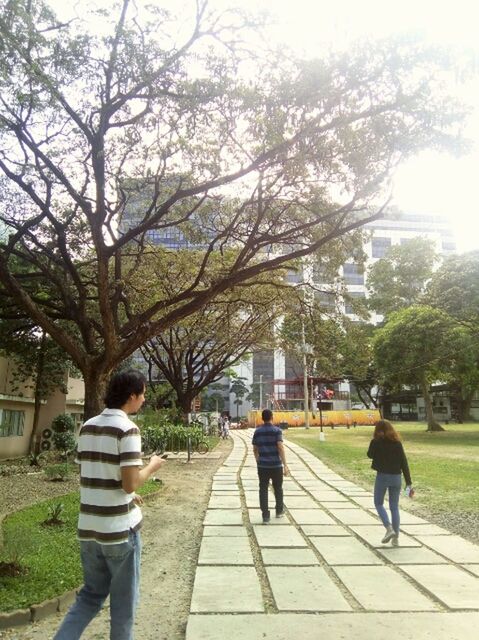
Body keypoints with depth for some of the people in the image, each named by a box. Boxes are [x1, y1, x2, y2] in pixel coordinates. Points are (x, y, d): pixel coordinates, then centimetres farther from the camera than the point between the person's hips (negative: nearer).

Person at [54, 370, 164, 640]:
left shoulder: (87, 427, 5)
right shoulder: (127, 429, -18)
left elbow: (89, 476, 12)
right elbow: (130, 484, -21)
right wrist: (152, 466, -3)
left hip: (89, 527, 7)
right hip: (120, 528, -6)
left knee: (91, 595, 23)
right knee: (124, 600, 14)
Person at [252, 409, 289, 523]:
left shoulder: (257, 431, 3)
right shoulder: (277, 430, -8)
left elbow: (255, 449, 10)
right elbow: (280, 447, -15)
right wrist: (285, 465, -14)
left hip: (262, 465, 2)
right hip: (276, 464, -2)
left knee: (263, 490, 6)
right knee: (278, 488, 17)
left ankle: (265, 516, 3)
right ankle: (279, 511, 32)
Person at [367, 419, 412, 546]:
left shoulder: (376, 442, -8)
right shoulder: (397, 443, 1)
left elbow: (370, 455, 10)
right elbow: (404, 463, 0)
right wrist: (409, 483, 2)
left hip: (382, 476, -3)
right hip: (396, 477, 4)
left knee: (378, 503, 14)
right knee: (394, 507, 13)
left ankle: (389, 529, -4)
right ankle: (396, 537, 14)